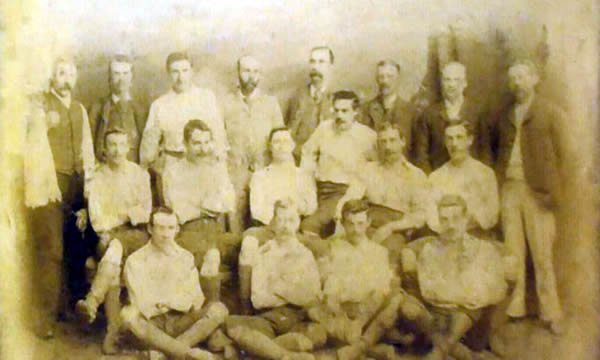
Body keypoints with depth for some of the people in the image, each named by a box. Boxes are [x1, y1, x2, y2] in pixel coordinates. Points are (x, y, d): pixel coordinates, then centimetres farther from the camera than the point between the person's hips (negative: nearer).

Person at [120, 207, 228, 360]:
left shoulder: (186, 257, 7)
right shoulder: (136, 260, -1)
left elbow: (194, 299, 0)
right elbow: (140, 303, -10)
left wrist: (167, 301, -15)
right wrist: (178, 300, -14)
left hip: (180, 322, 2)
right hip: (151, 324, -2)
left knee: (218, 309, -21)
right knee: (128, 314, -34)